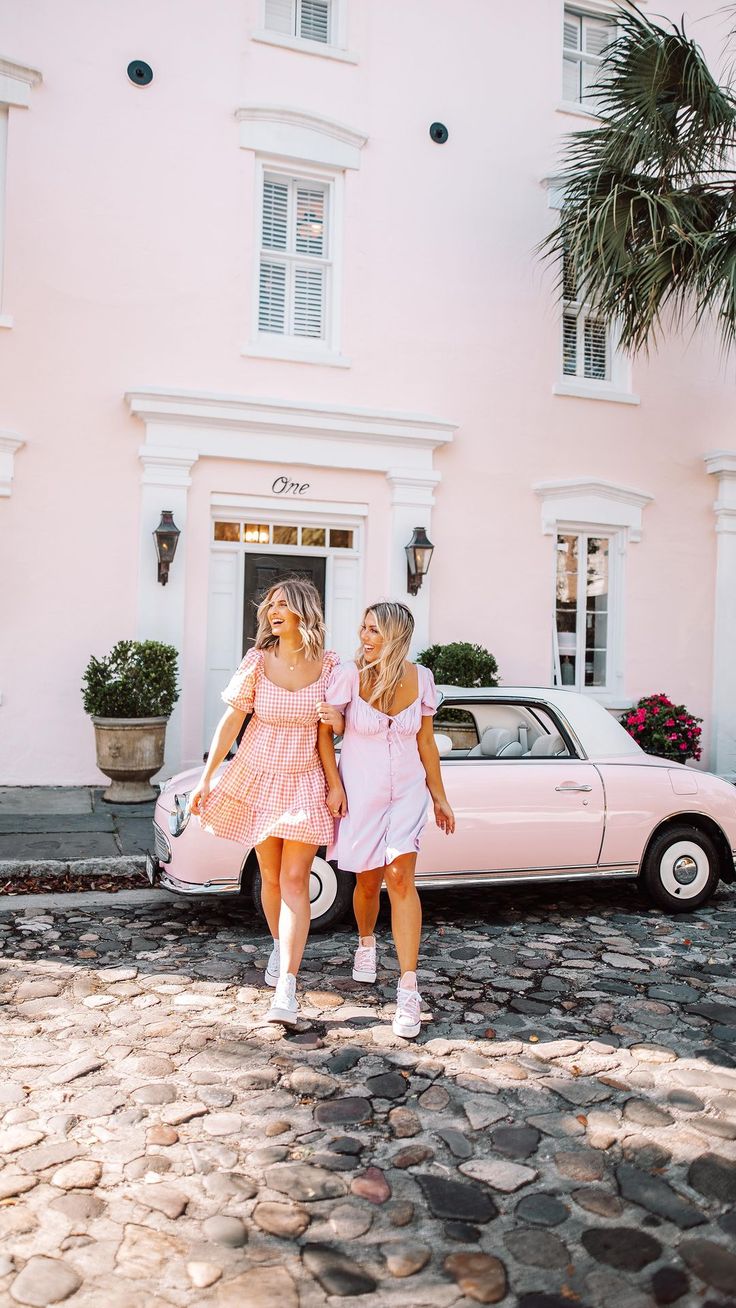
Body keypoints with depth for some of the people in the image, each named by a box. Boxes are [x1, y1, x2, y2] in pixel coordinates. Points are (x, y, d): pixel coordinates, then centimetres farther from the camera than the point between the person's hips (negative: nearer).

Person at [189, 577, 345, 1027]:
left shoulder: (329, 667, -8)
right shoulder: (257, 662, -8)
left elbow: (325, 732, -3)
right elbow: (231, 721, -4)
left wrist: (336, 785, -8)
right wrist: (206, 778, -6)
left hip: (305, 783, -1)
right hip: (258, 778, 1)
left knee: (295, 880, -7)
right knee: (271, 878, 12)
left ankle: (287, 989, -8)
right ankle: (279, 948, 39)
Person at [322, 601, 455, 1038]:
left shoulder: (421, 678, -4)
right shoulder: (349, 675, -12)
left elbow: (426, 743, 5)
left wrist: (439, 797, 9)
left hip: (407, 791, 1)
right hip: (360, 792, 0)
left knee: (400, 878, -11)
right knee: (369, 881, 11)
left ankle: (409, 987, -8)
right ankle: (366, 942, 44)